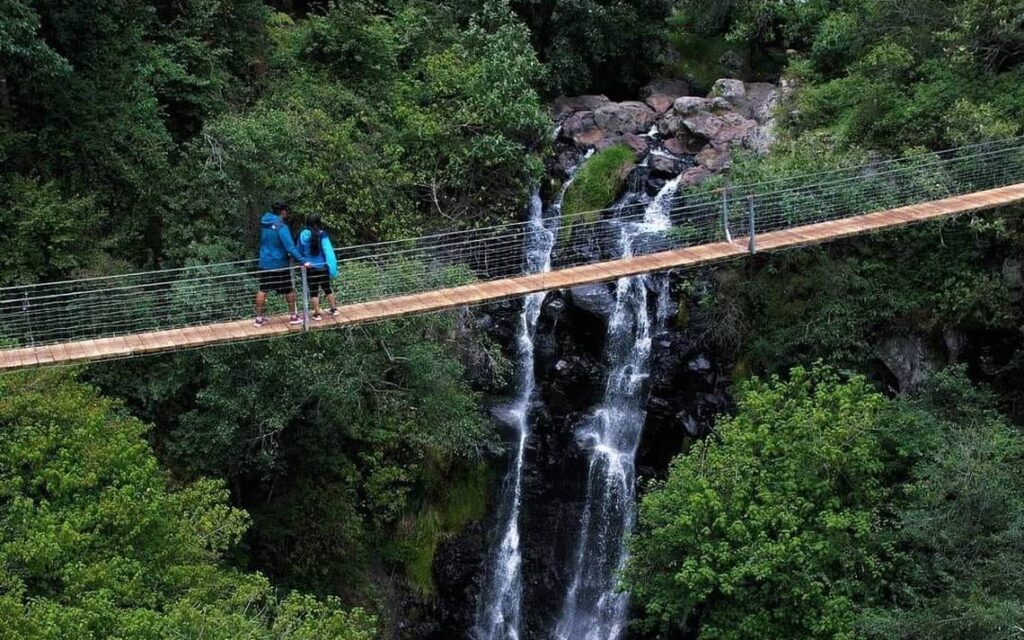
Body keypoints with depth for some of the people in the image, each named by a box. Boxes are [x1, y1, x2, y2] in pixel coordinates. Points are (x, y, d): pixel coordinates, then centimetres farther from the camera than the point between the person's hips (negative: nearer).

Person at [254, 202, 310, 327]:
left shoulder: (265, 224, 3)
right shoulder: (281, 227, -20)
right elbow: (290, 247, -25)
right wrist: (302, 261, -26)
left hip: (264, 263, 6)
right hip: (279, 264, -6)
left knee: (262, 290, 10)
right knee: (289, 290, 9)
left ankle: (259, 318, 12)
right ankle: (293, 316, 17)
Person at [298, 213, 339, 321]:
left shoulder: (303, 235, -7)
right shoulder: (322, 235, -11)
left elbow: (300, 252, 3)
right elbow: (328, 251, -13)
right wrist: (332, 268, -10)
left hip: (310, 268, 0)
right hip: (322, 267, 0)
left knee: (313, 291, 7)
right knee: (327, 288, 17)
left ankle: (317, 314, 10)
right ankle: (334, 309, 27)